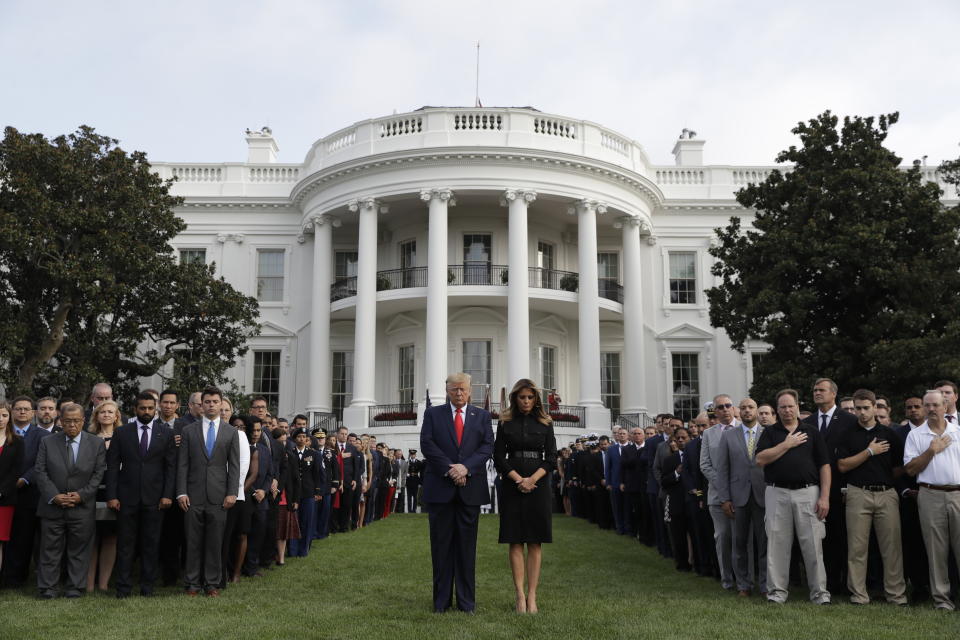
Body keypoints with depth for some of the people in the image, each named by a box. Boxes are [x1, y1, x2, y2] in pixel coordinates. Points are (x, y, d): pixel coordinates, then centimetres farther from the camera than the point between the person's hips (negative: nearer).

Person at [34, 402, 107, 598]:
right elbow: (40, 472, 0)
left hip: (83, 507, 0)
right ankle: (47, 589, 13)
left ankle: (75, 588, 14)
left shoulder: (97, 443, 3)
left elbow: (99, 474, 0)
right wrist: (53, 496, -11)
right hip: (52, 507, 0)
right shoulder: (47, 442, 5)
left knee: (79, 550, 5)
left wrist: (82, 495, -11)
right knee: (50, 550, 5)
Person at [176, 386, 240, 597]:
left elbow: (234, 466, 5)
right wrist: (181, 492, -4)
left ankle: (212, 583, 13)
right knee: (193, 541, 4)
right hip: (194, 495, 0)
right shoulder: (189, 430, 7)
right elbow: (182, 464, 4)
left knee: (215, 542, 4)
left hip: (218, 496, 0)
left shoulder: (230, 432, 8)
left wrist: (232, 493, -3)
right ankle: (192, 583, 13)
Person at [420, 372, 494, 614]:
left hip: (470, 488, 1)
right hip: (440, 488, -1)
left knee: (467, 545, 5)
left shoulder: (482, 416, 11)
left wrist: (466, 467, -13)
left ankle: (467, 600, 11)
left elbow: (488, 446, 1)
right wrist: (449, 469, -13)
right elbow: (427, 444, -3)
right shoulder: (433, 414, 8)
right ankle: (441, 599, 11)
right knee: (441, 545, 4)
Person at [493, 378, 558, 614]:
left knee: (535, 543, 0)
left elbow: (551, 458, 2)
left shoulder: (544, 423, 7)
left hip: (538, 486, 1)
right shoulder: (505, 423, 5)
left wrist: (532, 479, -12)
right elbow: (499, 458, 0)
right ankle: (520, 595, 0)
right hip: (512, 486, -1)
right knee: (515, 542, -2)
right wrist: (518, 479, -12)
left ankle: (532, 595, 1)